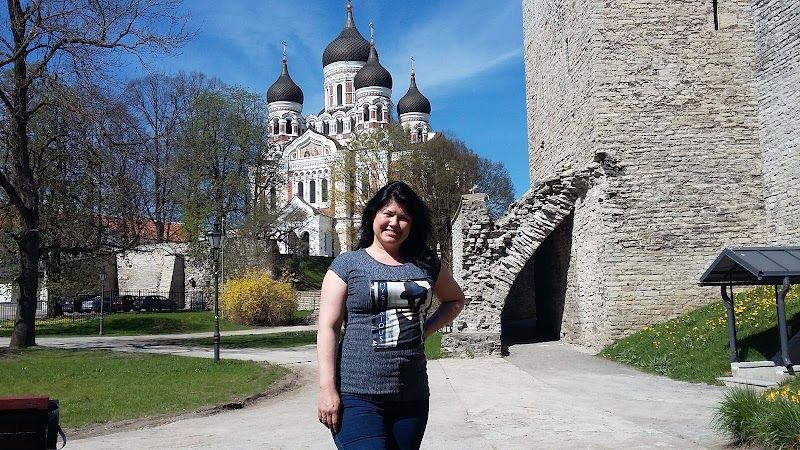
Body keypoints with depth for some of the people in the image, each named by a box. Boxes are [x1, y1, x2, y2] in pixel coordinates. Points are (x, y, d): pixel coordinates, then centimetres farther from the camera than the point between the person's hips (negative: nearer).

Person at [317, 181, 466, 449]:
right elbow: (328, 328, -5)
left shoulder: (426, 265, 9)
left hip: (412, 396, 4)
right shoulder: (347, 264, -1)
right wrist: (327, 389, -12)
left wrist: (428, 328, 7)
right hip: (358, 397, -4)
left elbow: (455, 300, 25)